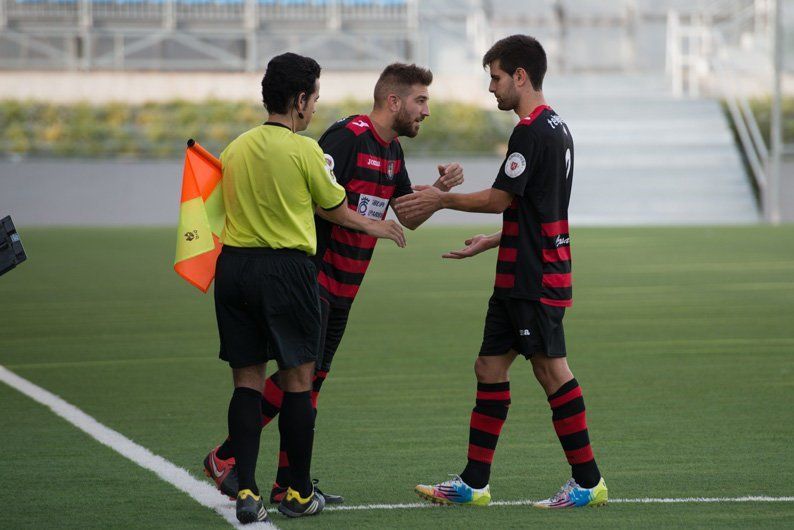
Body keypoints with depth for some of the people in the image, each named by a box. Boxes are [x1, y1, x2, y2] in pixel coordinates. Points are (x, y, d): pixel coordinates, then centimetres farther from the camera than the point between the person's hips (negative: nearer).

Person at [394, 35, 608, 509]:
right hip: (521, 278, 10)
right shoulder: (557, 128, 16)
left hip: (535, 279, -10)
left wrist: (441, 199, -2)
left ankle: (588, 481, -2)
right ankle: (474, 482, 13)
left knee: (551, 369, -6)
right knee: (490, 366, 10)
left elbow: (501, 198, -14)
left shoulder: (532, 131, -15)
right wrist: (490, 242, 27)